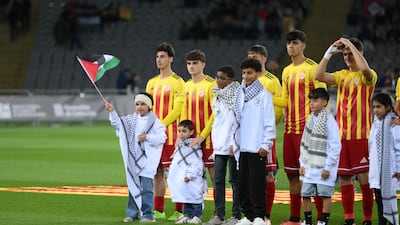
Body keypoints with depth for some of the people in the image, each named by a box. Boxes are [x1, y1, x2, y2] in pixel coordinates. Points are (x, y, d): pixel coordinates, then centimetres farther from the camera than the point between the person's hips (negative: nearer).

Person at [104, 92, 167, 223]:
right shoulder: (132, 119, 11)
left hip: (147, 159, -6)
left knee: (146, 187, -7)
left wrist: (147, 137, -20)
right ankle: (132, 213, 16)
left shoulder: (154, 121, -6)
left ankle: (147, 214, -2)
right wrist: (112, 112, -6)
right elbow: (118, 123, 7)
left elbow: (161, 137, -11)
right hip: (133, 159, 6)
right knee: (133, 186, 9)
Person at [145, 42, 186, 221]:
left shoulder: (177, 82, -4)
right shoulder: (152, 83, 16)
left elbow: (177, 110, -11)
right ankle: (158, 210, 12)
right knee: (158, 172, 8)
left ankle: (179, 211, -4)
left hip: (171, 133, -6)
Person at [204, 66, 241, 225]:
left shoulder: (236, 97, -8)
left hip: (232, 146, -7)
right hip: (219, 146, 7)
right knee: (218, 179, 6)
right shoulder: (218, 97, 16)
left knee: (234, 179, -1)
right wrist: (215, 142, 15)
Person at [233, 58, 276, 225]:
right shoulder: (240, 94, 14)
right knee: (243, 183, 7)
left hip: (256, 148, -6)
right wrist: (233, 142, 11)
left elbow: (269, 122, -6)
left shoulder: (264, 95, -3)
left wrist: (266, 145, -12)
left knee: (257, 183, -6)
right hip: (242, 147, 6)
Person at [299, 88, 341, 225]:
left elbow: (335, 146, -13)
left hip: (324, 167, -7)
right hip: (310, 166, 7)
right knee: (305, 194, 6)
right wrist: (302, 163, 11)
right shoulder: (311, 119, 10)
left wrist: (328, 167, -14)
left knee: (325, 194, -3)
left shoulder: (329, 121, -11)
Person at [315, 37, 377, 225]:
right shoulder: (342, 75, 14)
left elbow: (365, 68, -26)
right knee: (344, 177, 5)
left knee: (364, 177, -5)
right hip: (341, 135, 5)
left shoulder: (368, 76, -3)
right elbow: (319, 76, 2)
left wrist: (351, 45, -17)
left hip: (361, 135, -5)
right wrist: (329, 52, -2)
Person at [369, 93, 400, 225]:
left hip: (388, 169, -7)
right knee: (379, 200, 9)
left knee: (388, 198, -5)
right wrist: (371, 163, 18)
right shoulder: (375, 124, 14)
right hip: (376, 170, 7)